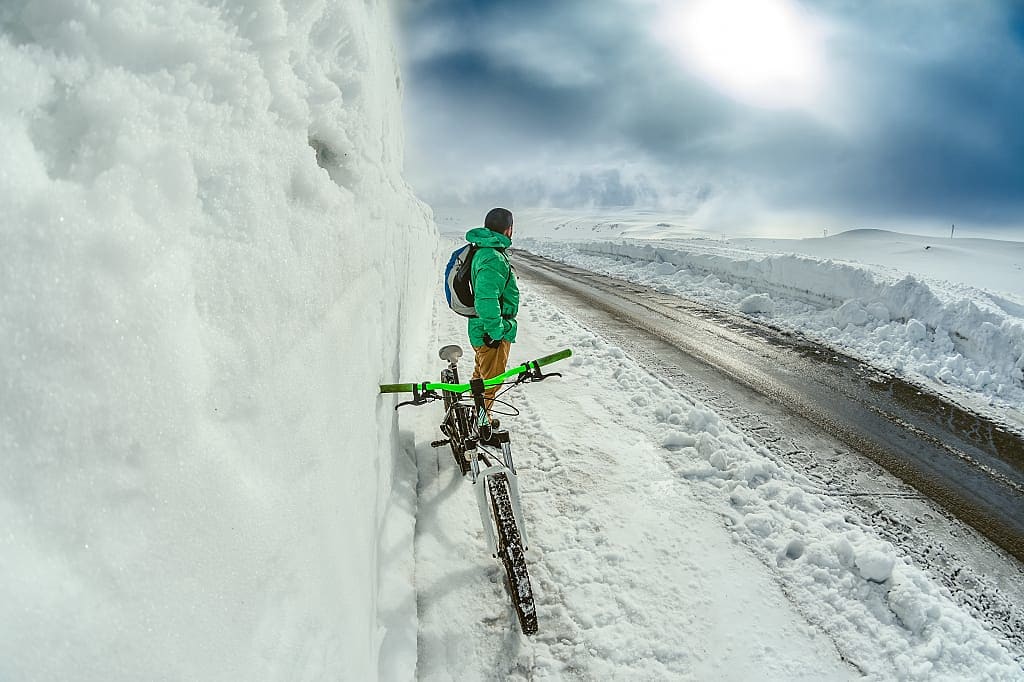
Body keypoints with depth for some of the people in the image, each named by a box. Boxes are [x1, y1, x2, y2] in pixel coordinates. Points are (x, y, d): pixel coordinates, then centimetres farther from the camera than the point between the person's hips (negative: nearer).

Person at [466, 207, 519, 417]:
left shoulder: (483, 250, 10)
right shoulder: (494, 259, -25)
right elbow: (486, 299, -33)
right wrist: (496, 331, -26)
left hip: (481, 329, 11)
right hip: (492, 333, -11)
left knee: (481, 373, 26)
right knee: (491, 379, 4)